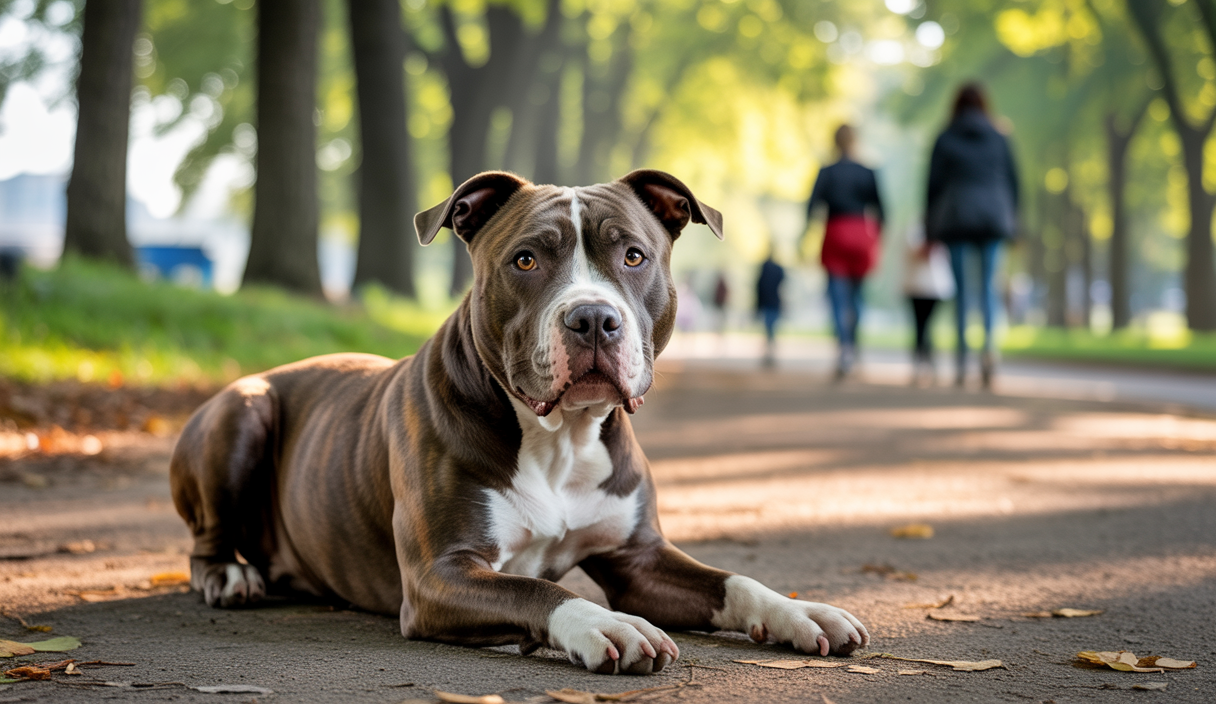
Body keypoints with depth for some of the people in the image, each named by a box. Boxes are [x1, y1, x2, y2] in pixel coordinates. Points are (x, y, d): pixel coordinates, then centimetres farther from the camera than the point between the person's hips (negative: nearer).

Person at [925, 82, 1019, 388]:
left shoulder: (945, 140, 2)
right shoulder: (999, 139, 6)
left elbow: (934, 185, 1)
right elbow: (1012, 182, 7)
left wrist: (930, 233, 6)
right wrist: (1011, 224, 15)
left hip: (956, 219, -1)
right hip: (993, 219, 1)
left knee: (961, 288, 3)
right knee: (987, 284, 4)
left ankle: (962, 361, 0)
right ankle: (989, 339, -24)